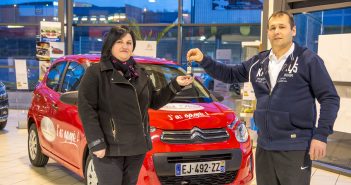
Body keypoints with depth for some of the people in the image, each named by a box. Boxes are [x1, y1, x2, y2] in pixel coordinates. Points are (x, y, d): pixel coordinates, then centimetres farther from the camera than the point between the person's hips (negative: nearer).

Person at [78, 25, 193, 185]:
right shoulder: (95, 72, -6)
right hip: (109, 147, -6)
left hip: (136, 145, 6)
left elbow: (155, 102, 16)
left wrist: (175, 84, 3)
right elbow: (86, 109, -11)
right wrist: (96, 143, -17)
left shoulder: (140, 74, 13)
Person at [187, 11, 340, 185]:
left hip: (295, 147, -5)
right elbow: (230, 74, 18)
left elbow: (330, 99, -6)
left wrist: (321, 135, -15)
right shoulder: (258, 62, 10)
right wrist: (204, 60, 3)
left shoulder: (308, 60, -6)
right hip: (264, 146, 6)